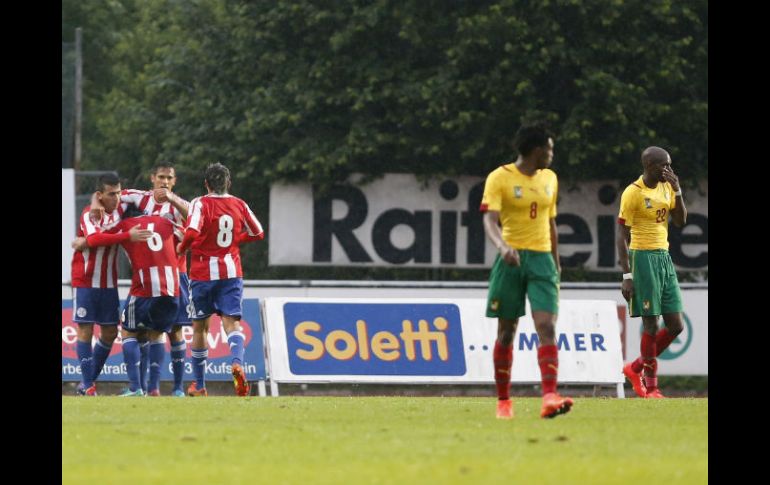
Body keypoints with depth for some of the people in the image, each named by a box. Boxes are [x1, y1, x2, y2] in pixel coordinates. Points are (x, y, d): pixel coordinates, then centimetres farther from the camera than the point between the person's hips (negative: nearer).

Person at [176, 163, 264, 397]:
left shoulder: (201, 204, -9)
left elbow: (192, 232, -25)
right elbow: (258, 233, 14)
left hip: (203, 274, -2)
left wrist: (182, 248, -6)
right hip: (231, 273, 2)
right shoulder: (239, 205, 4)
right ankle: (237, 363, -37)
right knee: (231, 322, -6)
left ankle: (199, 385, 20)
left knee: (199, 327, 11)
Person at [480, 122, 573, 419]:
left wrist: (556, 262, 23)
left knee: (547, 327, -13)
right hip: (511, 260, -4)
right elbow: (490, 219, -18)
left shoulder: (549, 179, 13)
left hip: (541, 260, 4)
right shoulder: (500, 178, -6)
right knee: (506, 331, 4)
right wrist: (502, 246, -36)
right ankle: (503, 401, 15)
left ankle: (549, 398, -24)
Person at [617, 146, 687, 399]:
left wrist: (677, 191, -3)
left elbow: (680, 220, 11)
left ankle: (635, 368, 20)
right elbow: (622, 235, -10)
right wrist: (627, 275, -15)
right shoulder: (633, 193, -10)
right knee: (651, 324, -7)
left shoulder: (666, 187, 11)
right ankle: (651, 386, 4)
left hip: (664, 257, 7)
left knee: (675, 326, 4)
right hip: (643, 257, -7)